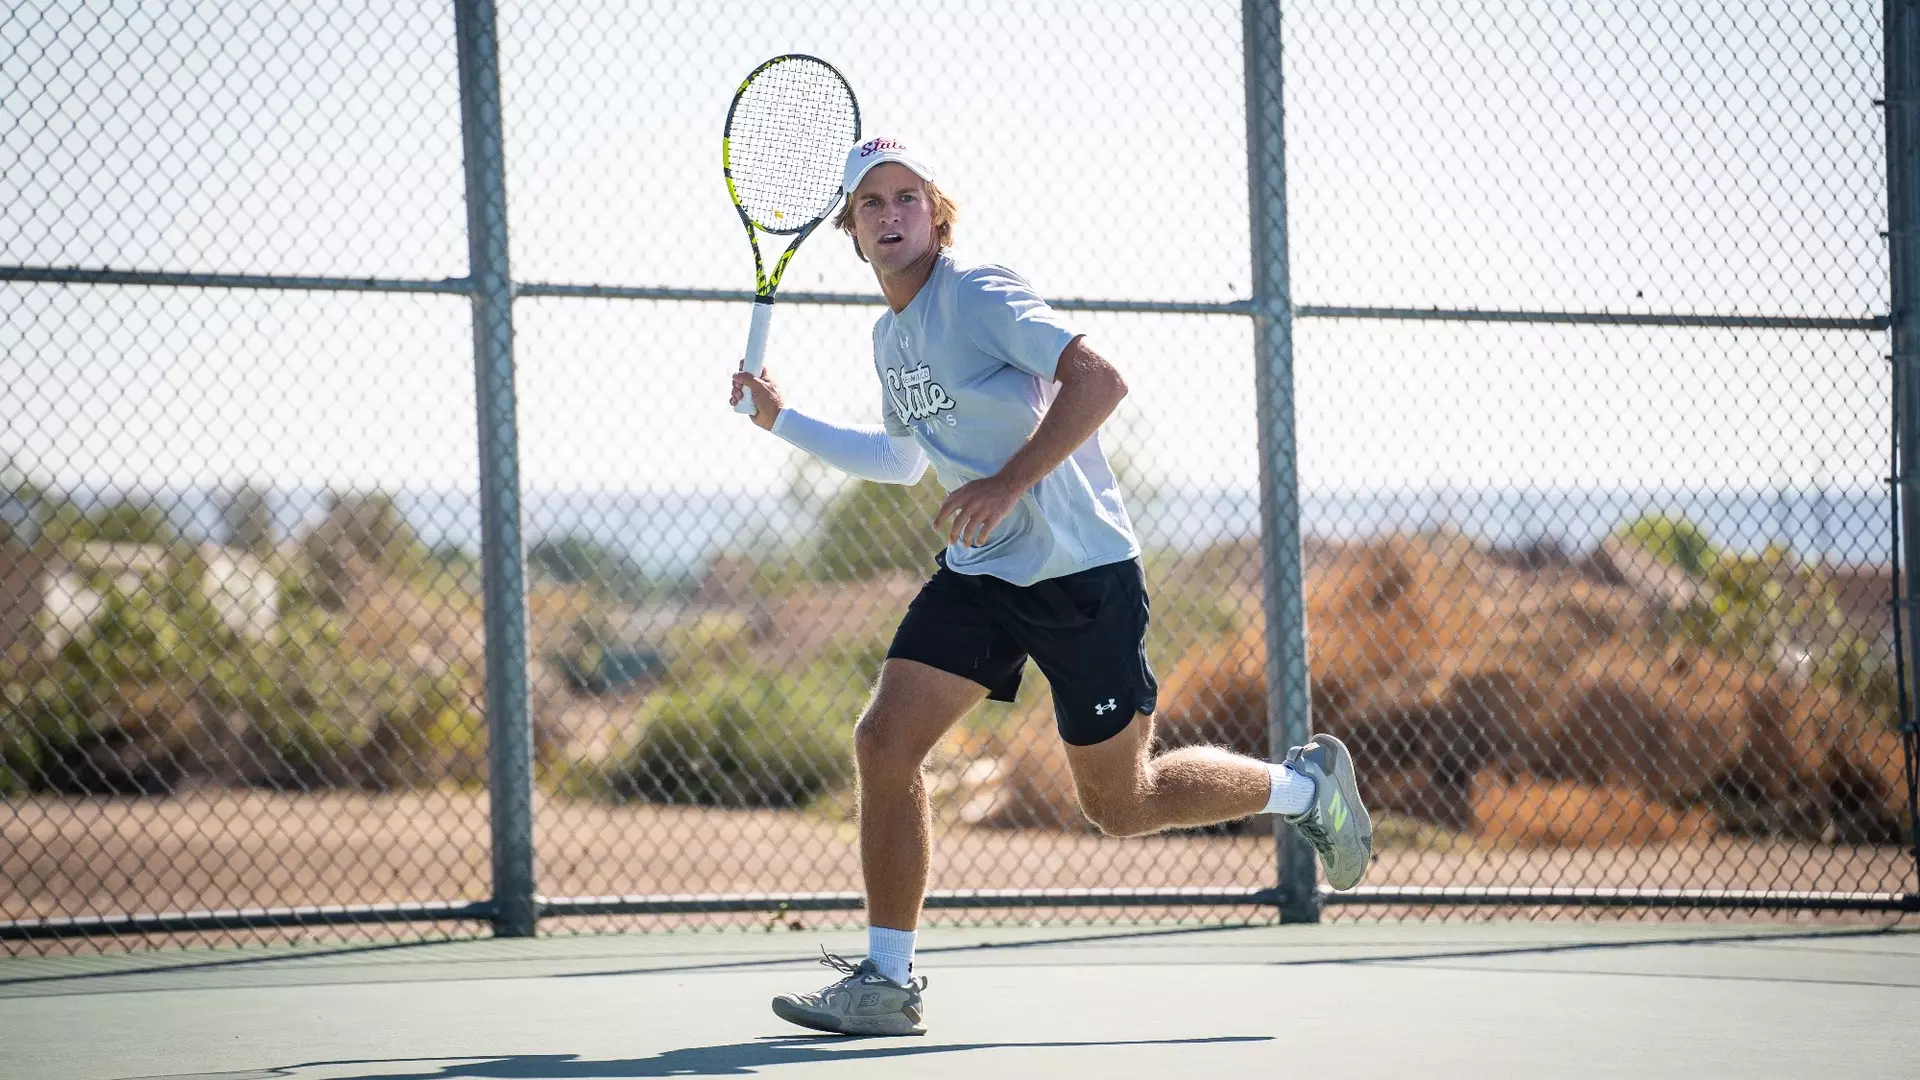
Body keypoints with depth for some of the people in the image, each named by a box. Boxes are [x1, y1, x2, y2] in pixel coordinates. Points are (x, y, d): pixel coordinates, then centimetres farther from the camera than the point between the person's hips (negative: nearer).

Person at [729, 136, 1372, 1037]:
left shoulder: (979, 297, -14)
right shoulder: (889, 336, 12)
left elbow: (1098, 379, -25)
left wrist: (1008, 485, -29)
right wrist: (782, 419, 24)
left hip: (1081, 569, -7)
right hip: (979, 575, 7)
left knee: (1119, 804, 1)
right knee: (884, 743, -9)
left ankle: (1307, 785, 25)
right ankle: (887, 980, -3)